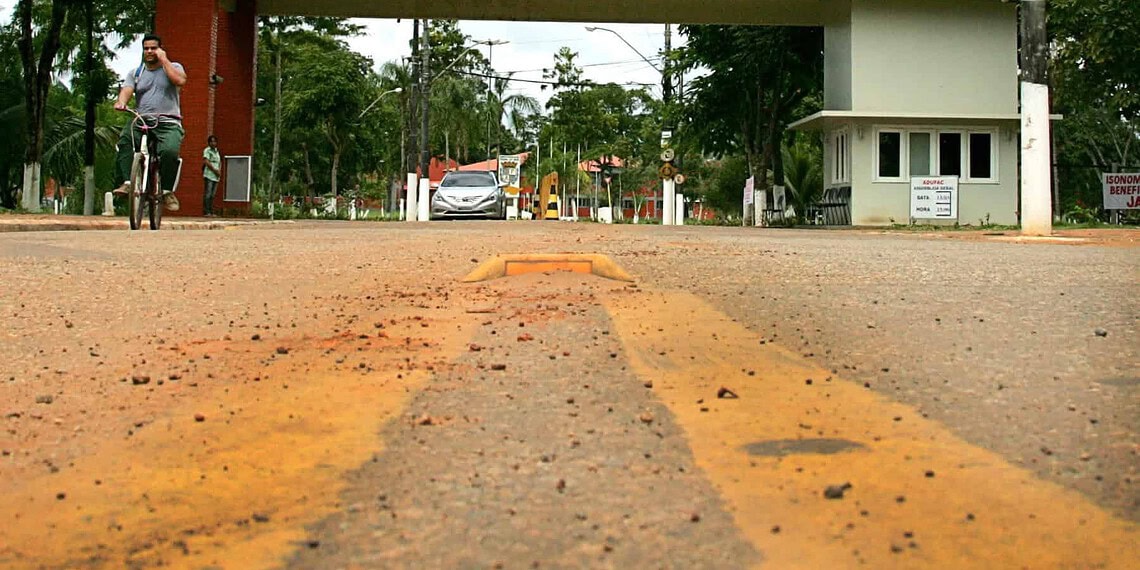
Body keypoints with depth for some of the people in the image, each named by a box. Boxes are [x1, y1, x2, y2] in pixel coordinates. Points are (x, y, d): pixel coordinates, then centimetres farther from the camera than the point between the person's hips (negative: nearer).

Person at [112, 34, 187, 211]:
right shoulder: (135, 73, 19)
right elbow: (127, 90, 0)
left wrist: (164, 60, -4)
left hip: (168, 123, -3)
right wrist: (121, 102, -23)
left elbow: (180, 80, -11)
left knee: (170, 150, -32)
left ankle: (168, 191, -15)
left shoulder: (173, 67, 13)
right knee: (124, 139, -29)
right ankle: (127, 182, -31)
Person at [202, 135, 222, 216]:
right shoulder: (207, 150, -1)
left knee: (212, 195, 7)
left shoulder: (217, 151, 20)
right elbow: (206, 162, -11)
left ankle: (211, 212, 8)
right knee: (208, 194, -10)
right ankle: (206, 212, -12)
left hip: (216, 176, 7)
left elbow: (220, 162, 23)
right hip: (209, 175, -7)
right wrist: (215, 170, -12)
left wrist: (219, 171, 4)